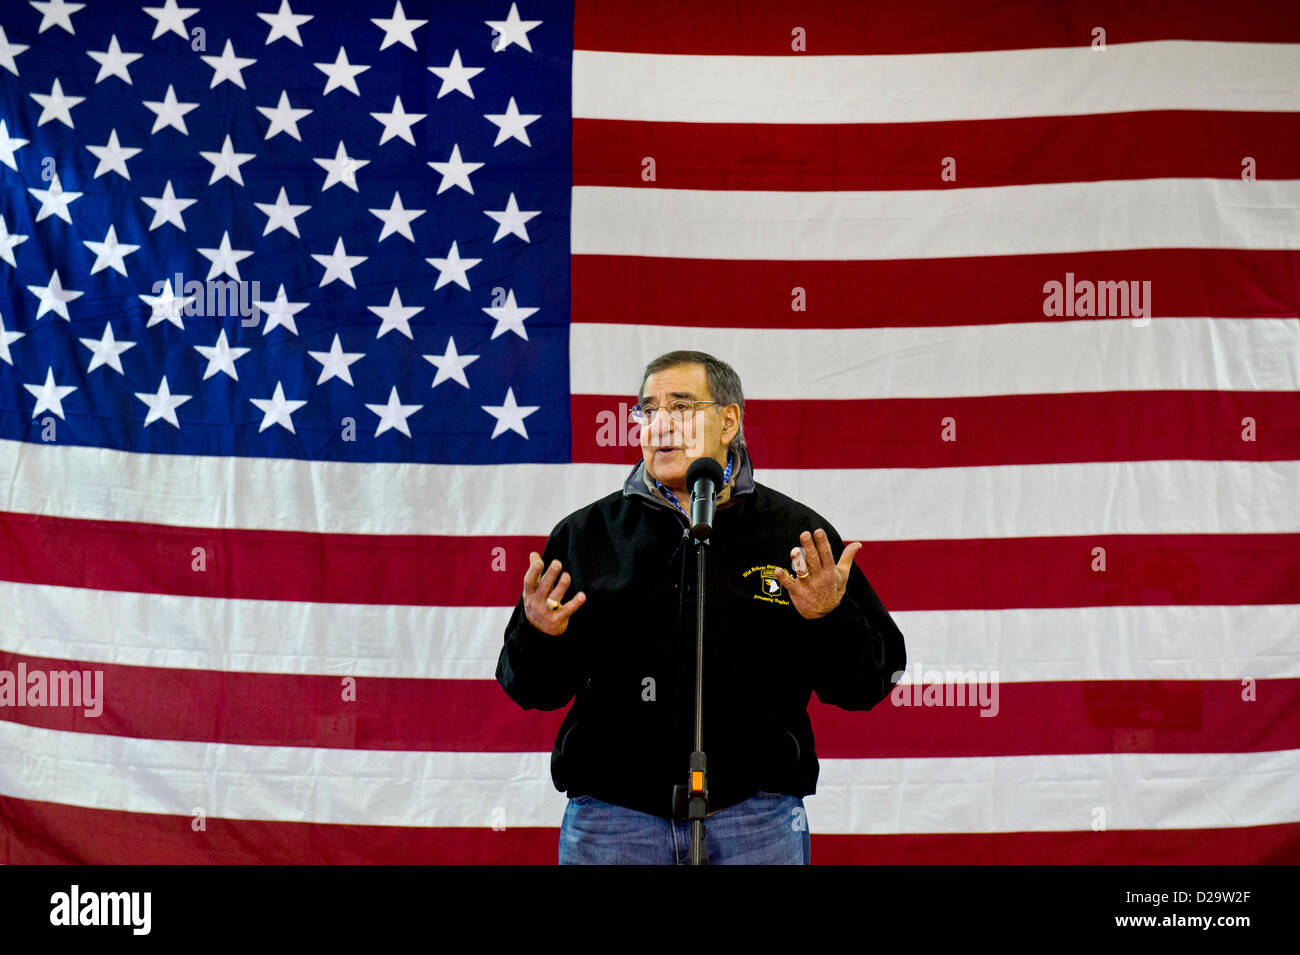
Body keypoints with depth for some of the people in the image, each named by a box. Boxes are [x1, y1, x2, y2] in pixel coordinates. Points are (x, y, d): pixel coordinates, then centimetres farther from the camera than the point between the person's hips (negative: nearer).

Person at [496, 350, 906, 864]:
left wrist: (830, 620, -13)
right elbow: (534, 690, 10)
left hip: (756, 819, -1)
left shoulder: (797, 534, 5)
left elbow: (868, 684, 4)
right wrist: (537, 636, -10)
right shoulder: (585, 534, 9)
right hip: (612, 817, 1)